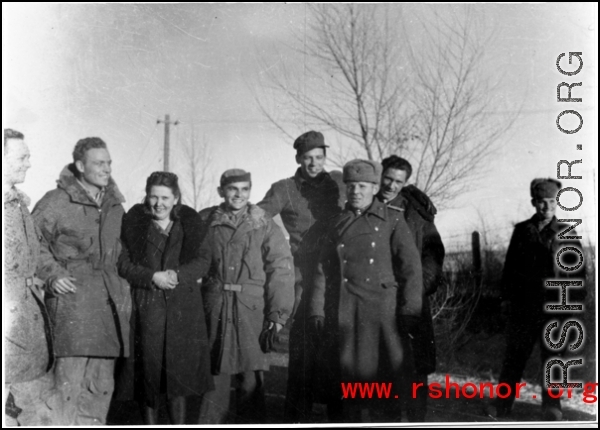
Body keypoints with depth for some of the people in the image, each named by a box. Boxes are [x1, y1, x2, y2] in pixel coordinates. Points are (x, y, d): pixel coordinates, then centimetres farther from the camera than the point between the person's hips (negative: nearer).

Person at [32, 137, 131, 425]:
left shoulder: (115, 205, 14)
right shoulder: (56, 202, -4)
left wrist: (122, 288, 16)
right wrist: (51, 274, -10)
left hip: (109, 302, 6)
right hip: (72, 299, -6)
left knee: (101, 384, 9)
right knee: (69, 377, -8)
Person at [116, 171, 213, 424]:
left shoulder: (190, 223, 7)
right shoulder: (134, 222, 3)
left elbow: (201, 261, 5)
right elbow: (123, 263, 1)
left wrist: (177, 275, -14)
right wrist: (152, 277, -14)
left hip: (182, 307, 1)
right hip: (145, 306, -1)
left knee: (180, 369, 0)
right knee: (149, 369, 2)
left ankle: (179, 424, 12)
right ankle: (150, 423, 17)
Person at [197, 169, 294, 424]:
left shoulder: (265, 226, 3)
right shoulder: (204, 223, 8)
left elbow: (281, 272, -1)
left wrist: (277, 318, -8)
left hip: (252, 311, -1)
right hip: (213, 310, 1)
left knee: (252, 379, 1)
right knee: (214, 374, 6)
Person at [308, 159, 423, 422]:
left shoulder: (392, 220, 5)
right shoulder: (337, 224, 15)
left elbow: (411, 266, -2)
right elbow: (323, 270, 12)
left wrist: (410, 310, -9)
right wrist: (317, 311, 3)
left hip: (381, 309, -3)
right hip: (342, 312, 3)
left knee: (378, 376, -4)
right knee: (347, 377, 2)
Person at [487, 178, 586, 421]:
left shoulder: (566, 233, 3)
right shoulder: (522, 230, 8)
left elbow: (577, 271, 1)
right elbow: (510, 266, 10)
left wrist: (575, 301, -6)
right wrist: (506, 297, 6)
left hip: (554, 307, -2)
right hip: (523, 304, 2)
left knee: (551, 356, 4)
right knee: (514, 355, 7)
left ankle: (551, 409, 13)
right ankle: (501, 405, 15)